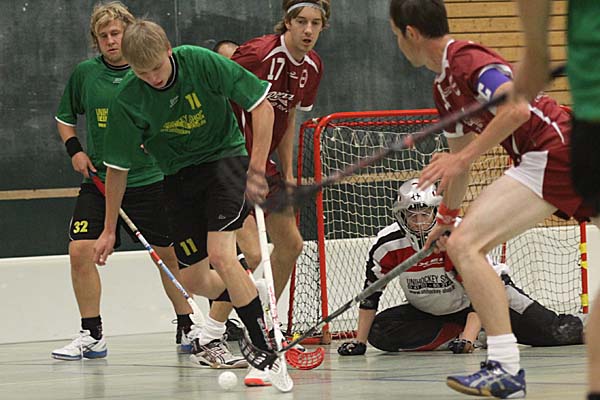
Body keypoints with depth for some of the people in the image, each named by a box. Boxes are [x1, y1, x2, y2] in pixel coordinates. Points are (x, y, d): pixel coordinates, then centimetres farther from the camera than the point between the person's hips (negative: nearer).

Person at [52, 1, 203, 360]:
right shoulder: (85, 73, 2)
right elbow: (65, 117, 16)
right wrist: (75, 150, 2)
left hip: (148, 180, -1)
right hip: (99, 181, 1)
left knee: (169, 253, 5)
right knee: (81, 250, -12)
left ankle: (188, 327, 22)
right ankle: (92, 336, -1)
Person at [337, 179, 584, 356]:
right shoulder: (387, 244, -19)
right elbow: (370, 295, -8)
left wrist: (467, 338, -44)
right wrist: (358, 342, -11)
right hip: (427, 313, 4)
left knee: (553, 333, -20)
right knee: (379, 332, -21)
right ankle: (476, 335, -11)